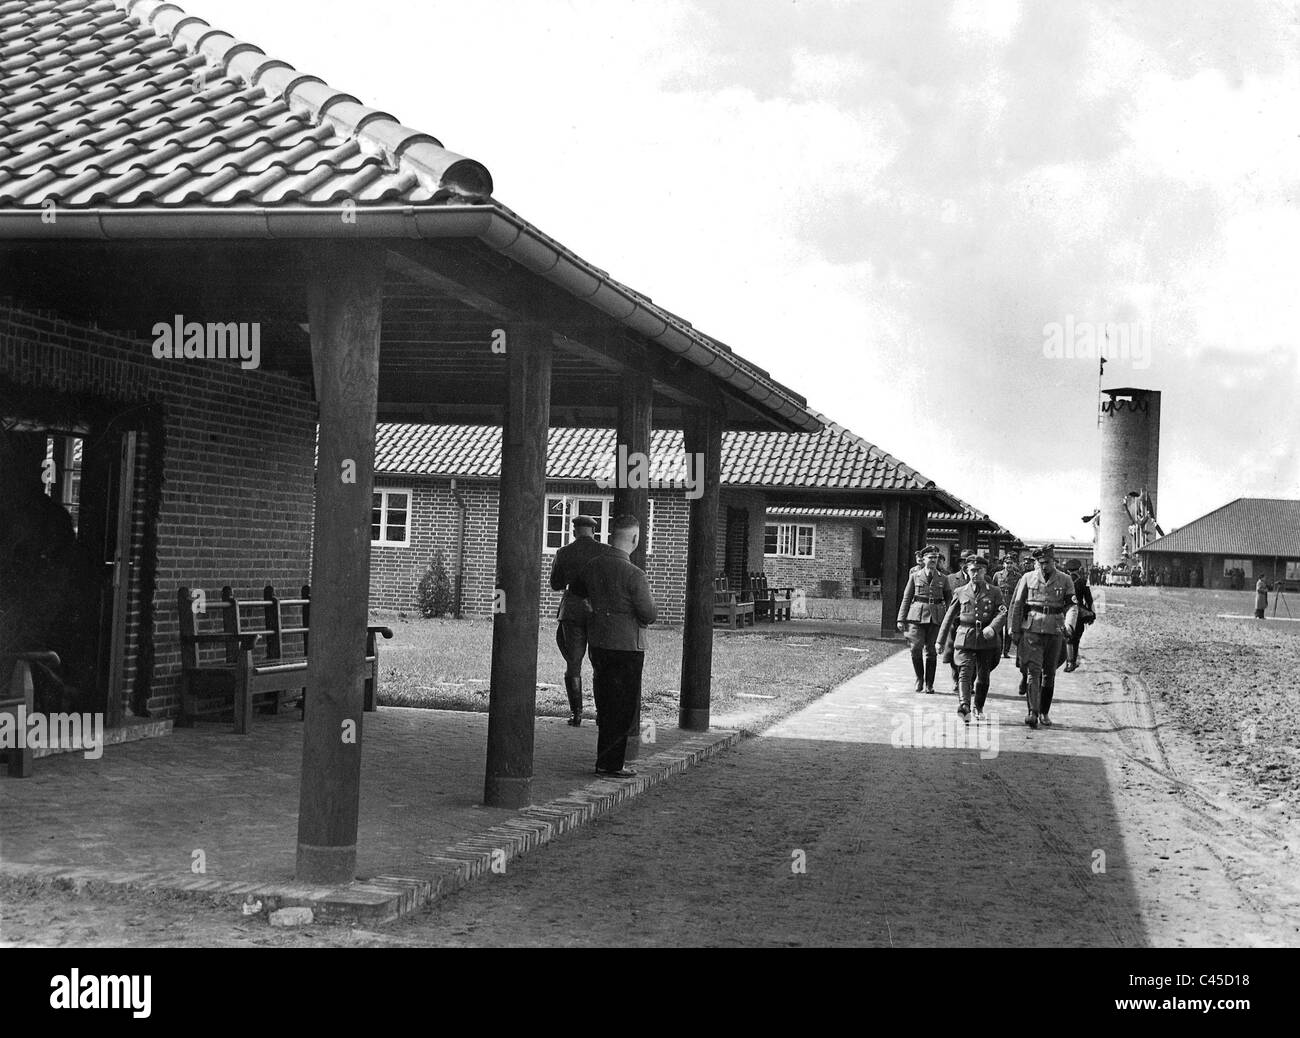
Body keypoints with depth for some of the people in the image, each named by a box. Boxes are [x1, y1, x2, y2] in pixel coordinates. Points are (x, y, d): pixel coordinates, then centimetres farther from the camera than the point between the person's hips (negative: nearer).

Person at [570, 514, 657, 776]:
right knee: (624, 708, 2)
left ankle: (607, 760, 24)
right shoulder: (634, 575, -18)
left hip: (598, 644, 7)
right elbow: (650, 615, -14)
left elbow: (575, 589, 24)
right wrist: (651, 604, 7)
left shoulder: (592, 566, 3)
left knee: (605, 705, 16)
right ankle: (609, 763, 4)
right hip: (626, 647, -7)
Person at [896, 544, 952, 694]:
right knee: (916, 649, -10)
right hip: (917, 616, -1)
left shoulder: (942, 579, 10)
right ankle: (919, 678, 12)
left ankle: (929, 684, 11)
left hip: (936, 618, 1)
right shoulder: (914, 577, 8)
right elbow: (906, 599, 9)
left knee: (931, 651, 2)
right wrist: (901, 619, 4)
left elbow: (949, 599, 13)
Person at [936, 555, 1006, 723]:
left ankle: (979, 708, 28)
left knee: (983, 676, 9)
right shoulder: (961, 592, 10)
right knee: (965, 673, -16)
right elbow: (949, 617, 13)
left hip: (986, 640, 1)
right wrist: (941, 641, 12)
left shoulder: (994, 592, 7)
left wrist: (992, 627, -27)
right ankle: (964, 707, -29)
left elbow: (1002, 613, -7)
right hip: (965, 638, 0)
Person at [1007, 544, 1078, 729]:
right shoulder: (1028, 578, 4)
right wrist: (1015, 631, 4)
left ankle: (1045, 712, 21)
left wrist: (1069, 624, -18)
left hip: (1055, 632, 2)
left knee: (1049, 674, 9)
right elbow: (1016, 605, 7)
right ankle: (1033, 712, -18)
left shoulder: (1065, 581, 6)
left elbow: (1071, 605, 1)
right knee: (1033, 671, -12)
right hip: (1032, 630, -2)